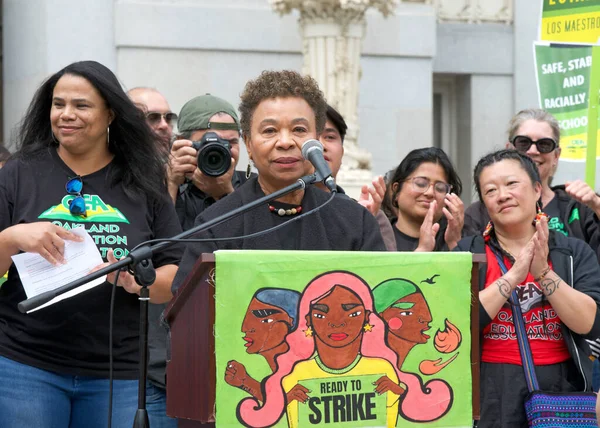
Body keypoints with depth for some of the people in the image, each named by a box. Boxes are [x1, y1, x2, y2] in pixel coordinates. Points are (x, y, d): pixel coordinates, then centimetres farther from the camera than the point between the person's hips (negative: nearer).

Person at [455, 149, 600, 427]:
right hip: (490, 395, -1)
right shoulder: (467, 253, 2)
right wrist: (513, 275, -16)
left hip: (561, 391, 1)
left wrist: (543, 272, -16)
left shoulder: (575, 253, 4)